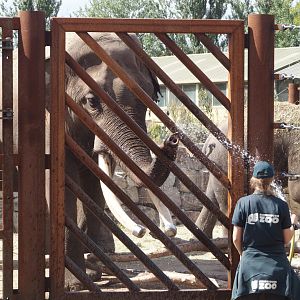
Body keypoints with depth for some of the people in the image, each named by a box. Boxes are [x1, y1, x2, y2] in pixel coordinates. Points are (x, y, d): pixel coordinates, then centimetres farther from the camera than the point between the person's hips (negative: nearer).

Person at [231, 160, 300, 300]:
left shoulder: (243, 203, -3)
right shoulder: (281, 205, -2)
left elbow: (236, 238, -1)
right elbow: (286, 239, 3)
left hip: (250, 261, 0)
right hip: (277, 263, 0)